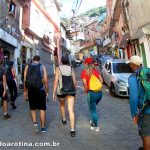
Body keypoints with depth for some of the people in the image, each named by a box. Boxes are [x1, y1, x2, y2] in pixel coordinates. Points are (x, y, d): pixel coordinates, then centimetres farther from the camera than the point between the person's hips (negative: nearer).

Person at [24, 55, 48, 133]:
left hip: (31, 90, 2)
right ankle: (43, 127, 17)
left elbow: (25, 80, 1)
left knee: (32, 108, 16)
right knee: (42, 109, 10)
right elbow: (45, 81, -7)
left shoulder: (27, 67, 3)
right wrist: (46, 91, 2)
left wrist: (25, 91, 11)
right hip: (40, 90, -1)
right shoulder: (42, 67, -2)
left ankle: (35, 123, -3)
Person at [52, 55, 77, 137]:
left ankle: (64, 119, 47)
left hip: (61, 91, -1)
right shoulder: (71, 69, 5)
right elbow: (74, 82, 4)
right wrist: (75, 92, 15)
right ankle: (72, 130, -8)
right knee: (71, 110, -1)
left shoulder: (58, 68, -1)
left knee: (62, 104, 29)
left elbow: (56, 81, -8)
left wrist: (54, 93, -4)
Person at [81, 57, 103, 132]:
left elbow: (85, 83, -14)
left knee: (93, 110, 11)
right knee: (93, 108, 28)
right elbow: (101, 80, 4)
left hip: (92, 93, -5)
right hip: (99, 92, 6)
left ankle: (96, 127, 21)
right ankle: (93, 121, 40)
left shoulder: (84, 72, -5)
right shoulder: (96, 71, 8)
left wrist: (86, 91, 0)